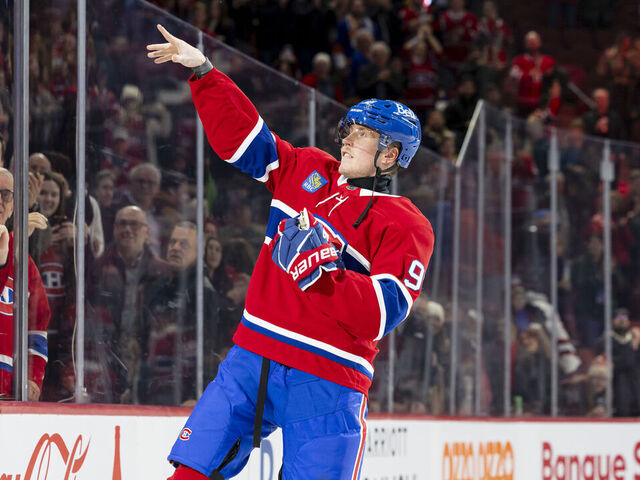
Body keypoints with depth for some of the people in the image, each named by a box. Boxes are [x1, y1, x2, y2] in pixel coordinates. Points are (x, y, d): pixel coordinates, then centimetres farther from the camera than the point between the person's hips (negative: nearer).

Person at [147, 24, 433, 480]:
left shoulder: (406, 225, -5)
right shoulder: (308, 172, 13)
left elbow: (382, 313, -15)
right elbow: (240, 135, 18)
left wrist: (320, 273, -25)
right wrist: (203, 72, 11)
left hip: (325, 385, -5)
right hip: (253, 358, 5)